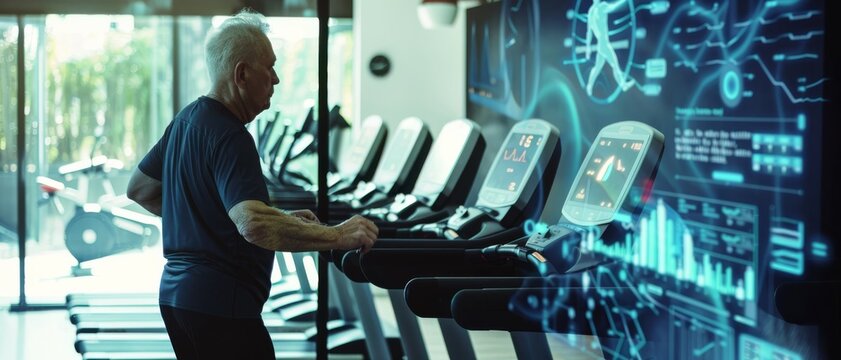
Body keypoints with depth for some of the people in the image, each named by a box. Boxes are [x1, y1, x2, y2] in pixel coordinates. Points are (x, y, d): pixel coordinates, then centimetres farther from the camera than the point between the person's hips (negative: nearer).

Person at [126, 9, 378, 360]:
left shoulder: (186, 120, 11)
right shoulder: (229, 137, -20)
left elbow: (140, 189, 24)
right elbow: (254, 224, -34)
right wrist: (337, 235, -27)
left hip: (178, 292, 10)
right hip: (219, 305, -10)